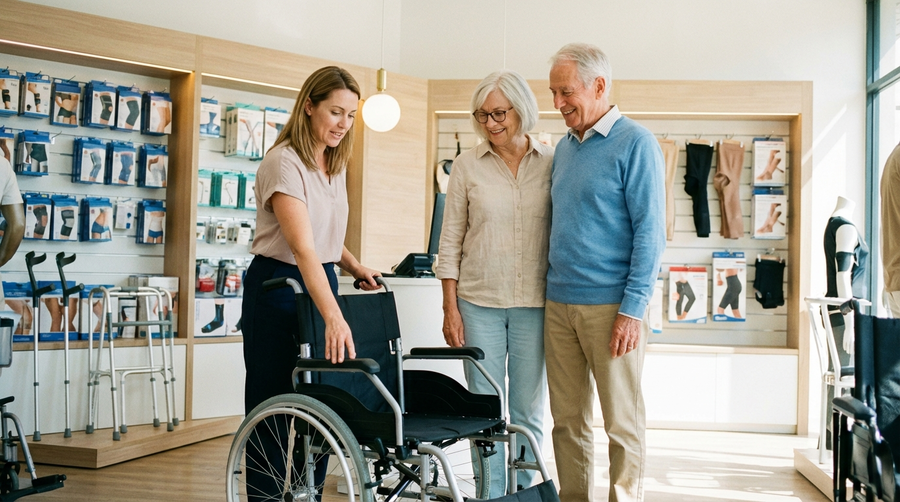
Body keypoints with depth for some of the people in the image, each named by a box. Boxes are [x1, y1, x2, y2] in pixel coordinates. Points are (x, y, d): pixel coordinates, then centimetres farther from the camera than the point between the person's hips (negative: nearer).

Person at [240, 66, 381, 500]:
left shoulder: (335, 164, 7)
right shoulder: (284, 162, -18)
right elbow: (302, 246, -30)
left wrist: (353, 266, 5)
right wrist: (333, 317, -39)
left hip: (321, 282, 8)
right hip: (279, 286, -8)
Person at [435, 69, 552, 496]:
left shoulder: (552, 163, 2)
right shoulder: (468, 165, 3)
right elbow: (450, 241, 4)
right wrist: (450, 308, -1)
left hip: (534, 304, 0)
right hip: (479, 303, 0)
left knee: (528, 412, 6)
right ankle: (491, 495, 16)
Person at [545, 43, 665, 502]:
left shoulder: (635, 144, -7)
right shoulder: (564, 147, 14)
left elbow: (649, 231, -11)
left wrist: (632, 310, -16)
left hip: (610, 306, -6)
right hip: (559, 304, 7)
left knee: (622, 421, 2)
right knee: (568, 419, 10)